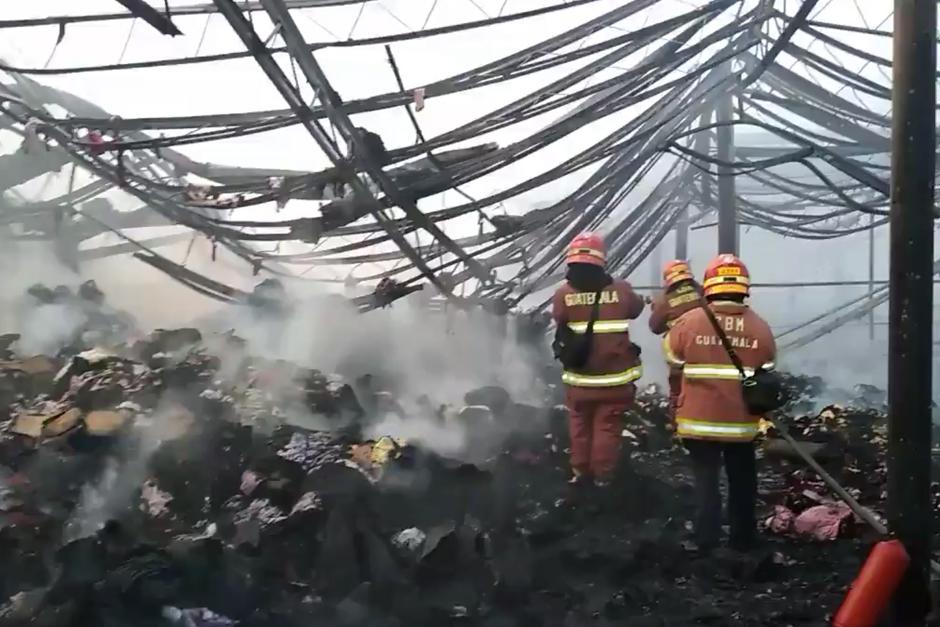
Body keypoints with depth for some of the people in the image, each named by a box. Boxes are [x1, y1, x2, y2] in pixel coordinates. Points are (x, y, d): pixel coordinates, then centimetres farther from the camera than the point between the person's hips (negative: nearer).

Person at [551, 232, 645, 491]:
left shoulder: (563, 294, -13)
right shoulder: (620, 290, -9)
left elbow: (559, 322, -1)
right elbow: (636, 308, 10)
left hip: (579, 377, 1)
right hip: (614, 376, -1)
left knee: (580, 424, 17)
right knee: (607, 426, 9)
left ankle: (581, 472, 24)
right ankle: (602, 475, 14)